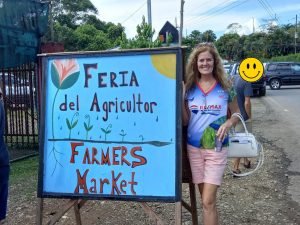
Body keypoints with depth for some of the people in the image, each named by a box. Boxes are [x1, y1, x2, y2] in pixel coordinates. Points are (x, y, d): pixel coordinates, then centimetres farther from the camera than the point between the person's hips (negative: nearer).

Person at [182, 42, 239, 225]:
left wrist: (228, 123, -15)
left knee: (208, 201, -6)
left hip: (217, 148, -3)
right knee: (207, 199, 14)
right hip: (194, 147, 3)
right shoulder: (189, 88, 2)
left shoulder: (225, 87, -3)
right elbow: (185, 121, 3)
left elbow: (237, 114, 7)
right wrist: (181, 98, -11)